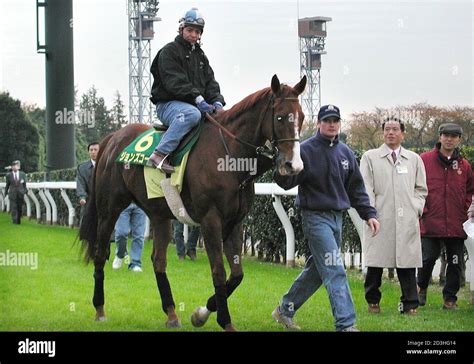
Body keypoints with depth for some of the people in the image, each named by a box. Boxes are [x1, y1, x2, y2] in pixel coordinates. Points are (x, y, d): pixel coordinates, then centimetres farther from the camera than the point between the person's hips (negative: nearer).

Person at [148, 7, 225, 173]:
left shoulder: (200, 55, 23)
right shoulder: (169, 51, -2)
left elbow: (210, 82, 15)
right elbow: (175, 82, -16)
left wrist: (217, 101, -7)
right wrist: (197, 99, -26)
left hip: (196, 104, 8)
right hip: (168, 104, -8)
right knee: (192, 114, -39)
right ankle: (160, 154, -41)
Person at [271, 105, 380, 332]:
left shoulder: (345, 153, 10)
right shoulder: (306, 150, -8)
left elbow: (356, 188, 15)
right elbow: (287, 182, -13)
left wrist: (369, 214, 8)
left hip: (337, 217, 7)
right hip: (316, 216, -7)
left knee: (317, 269, 15)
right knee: (335, 272, -13)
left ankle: (285, 309, 29)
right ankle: (346, 324, -14)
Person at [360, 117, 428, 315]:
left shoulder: (414, 159, 16)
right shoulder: (370, 157, 9)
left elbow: (421, 189, 19)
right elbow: (366, 188, 4)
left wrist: (416, 209, 4)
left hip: (407, 220, 1)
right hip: (380, 220, -1)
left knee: (407, 263, -2)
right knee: (375, 264, 0)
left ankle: (409, 304, 2)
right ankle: (373, 301, 15)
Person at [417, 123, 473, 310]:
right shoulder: (425, 160, 0)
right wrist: (421, 209, -2)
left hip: (456, 224, 3)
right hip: (431, 222, -3)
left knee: (455, 263, 4)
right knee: (428, 258, -2)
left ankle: (450, 298, 17)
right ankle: (421, 288, 23)